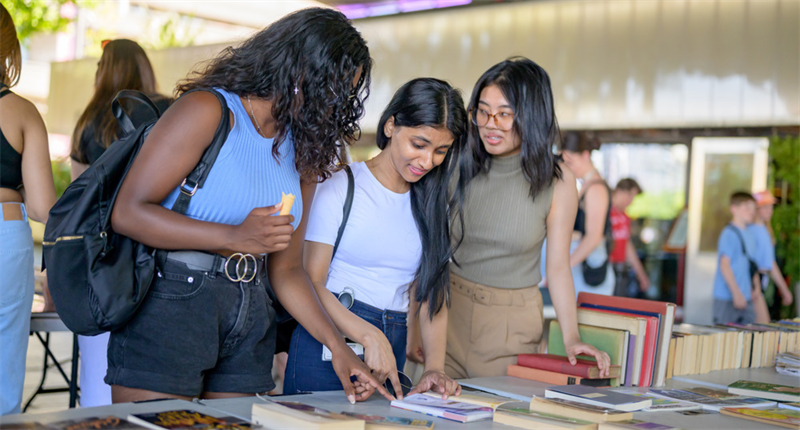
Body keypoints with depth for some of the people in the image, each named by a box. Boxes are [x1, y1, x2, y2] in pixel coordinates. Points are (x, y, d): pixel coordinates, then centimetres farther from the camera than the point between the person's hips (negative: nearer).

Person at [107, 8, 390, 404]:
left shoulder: (304, 151, 13)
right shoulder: (207, 110, -7)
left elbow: (286, 269, 14)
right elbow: (128, 213, -14)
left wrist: (338, 348, 4)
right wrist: (234, 237, -22)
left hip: (249, 319, 6)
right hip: (170, 307, -6)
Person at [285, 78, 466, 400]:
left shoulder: (431, 204, 10)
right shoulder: (341, 188, -5)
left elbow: (432, 293, 7)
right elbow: (310, 283, -10)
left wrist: (435, 367, -8)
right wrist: (369, 335, -22)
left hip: (392, 346, 4)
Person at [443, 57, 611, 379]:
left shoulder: (556, 181, -7)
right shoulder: (459, 167, -2)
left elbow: (558, 266, -3)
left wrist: (571, 337, -13)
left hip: (512, 325, -1)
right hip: (449, 309, 2)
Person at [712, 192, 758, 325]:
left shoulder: (749, 236, 15)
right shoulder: (729, 234, -11)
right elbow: (724, 265, -17)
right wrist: (736, 293, -19)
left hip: (745, 299, 9)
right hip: (727, 299, -9)